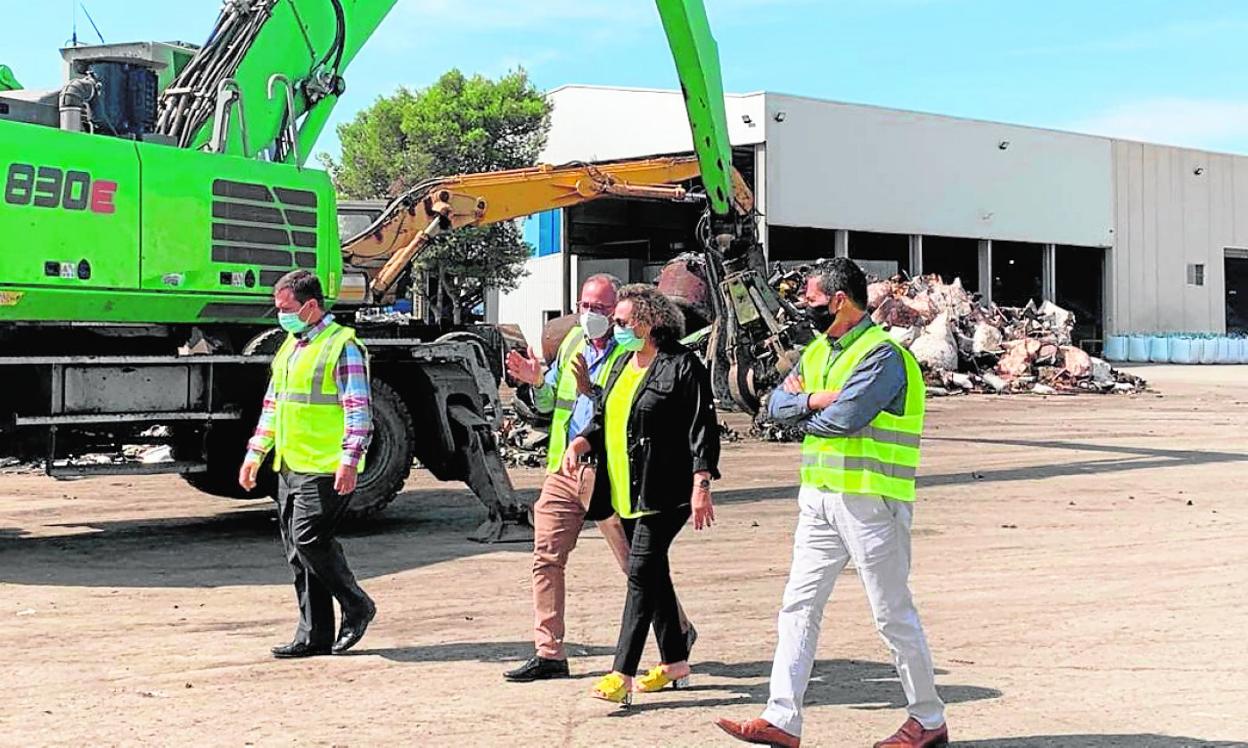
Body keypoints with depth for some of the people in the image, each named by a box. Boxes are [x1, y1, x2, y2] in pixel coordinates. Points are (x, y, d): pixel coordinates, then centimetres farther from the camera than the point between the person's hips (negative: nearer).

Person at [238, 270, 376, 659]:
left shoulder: (342, 346, -9)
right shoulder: (290, 345, 18)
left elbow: (358, 409, -15)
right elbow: (273, 404, 25)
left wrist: (349, 459, -24)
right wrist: (254, 454, 22)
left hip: (325, 469, -9)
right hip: (290, 467, 9)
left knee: (309, 539, -13)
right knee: (297, 551, 8)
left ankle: (357, 606, 8)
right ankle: (314, 636, 14)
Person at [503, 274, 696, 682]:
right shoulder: (573, 341, 12)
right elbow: (547, 404, 20)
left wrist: (590, 389, -30)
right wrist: (537, 382, 0)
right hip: (564, 468, 7)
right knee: (547, 558, 2)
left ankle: (679, 630, 25)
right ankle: (549, 654, 9)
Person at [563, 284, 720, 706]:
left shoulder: (682, 366, -11)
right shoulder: (623, 364, 15)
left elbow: (702, 430, -14)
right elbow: (603, 419, 21)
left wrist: (701, 487, -19)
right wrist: (579, 444, 1)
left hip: (663, 492, -9)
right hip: (626, 492, 9)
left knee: (641, 572, -12)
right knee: (653, 573, 15)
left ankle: (623, 674, -13)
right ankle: (675, 662, 26)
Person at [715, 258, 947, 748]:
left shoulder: (882, 354, -13)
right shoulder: (817, 351, 14)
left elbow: (845, 417, -23)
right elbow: (777, 405, 8)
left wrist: (803, 408, -4)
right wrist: (813, 399, -11)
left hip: (869, 500, -8)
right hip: (819, 498, 8)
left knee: (893, 614, 1)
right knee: (798, 606, 5)